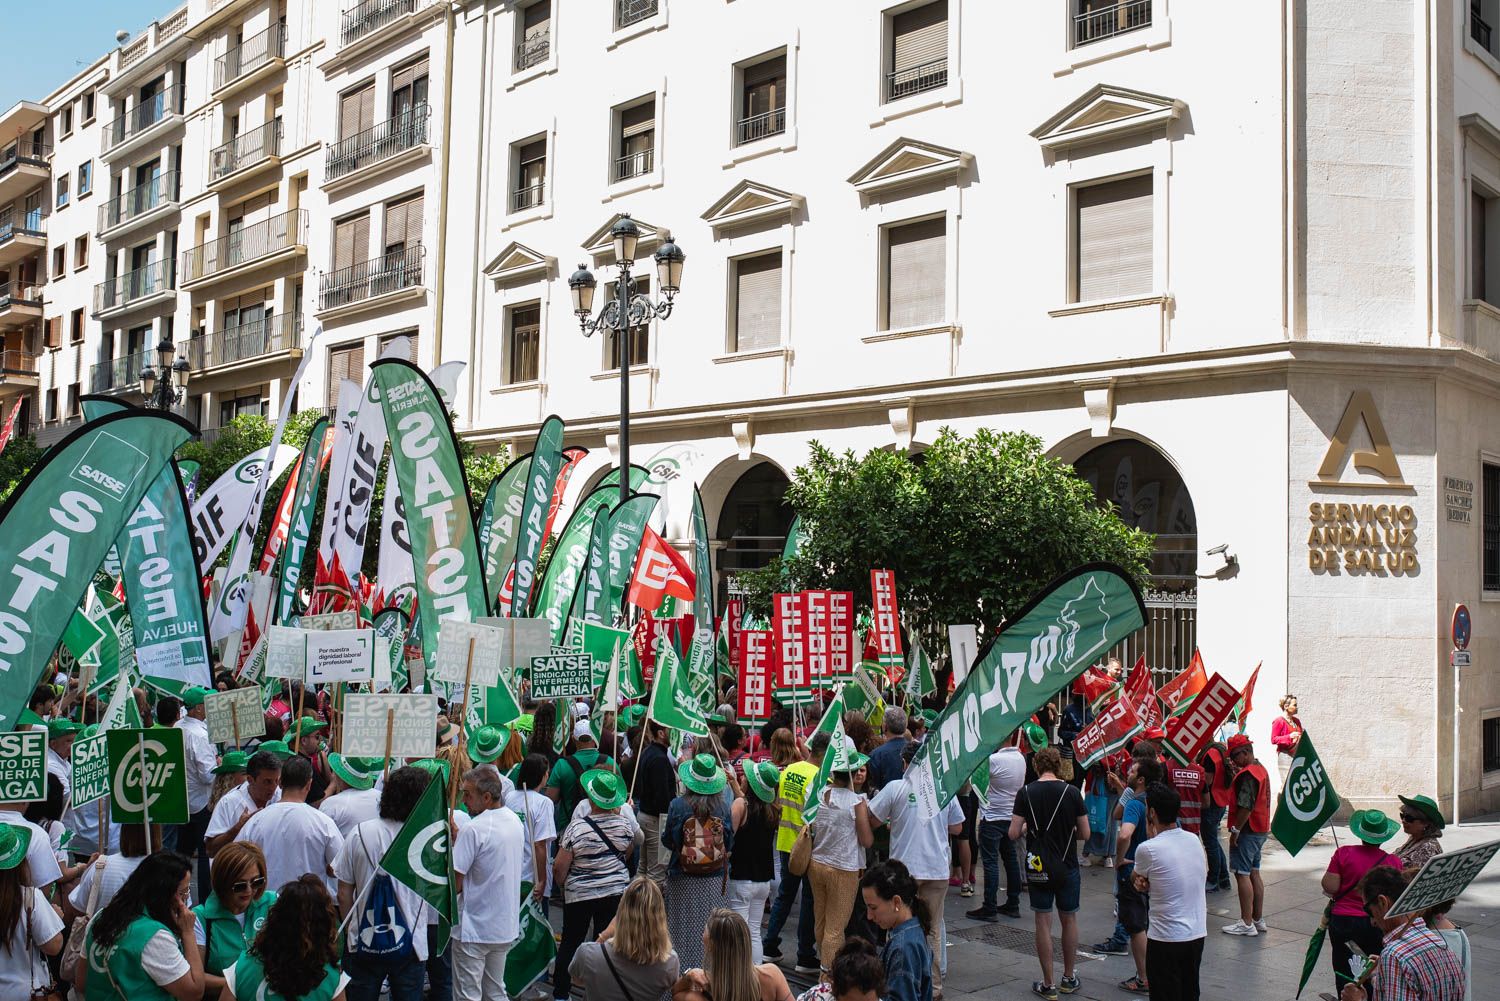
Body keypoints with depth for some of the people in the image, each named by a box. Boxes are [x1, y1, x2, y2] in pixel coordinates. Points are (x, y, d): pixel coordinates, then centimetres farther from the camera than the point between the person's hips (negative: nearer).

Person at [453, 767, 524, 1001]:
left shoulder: (474, 829, -21)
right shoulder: (514, 821, 3)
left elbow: (455, 884, -19)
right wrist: (457, 837, 9)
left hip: (474, 929, -7)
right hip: (505, 926, 8)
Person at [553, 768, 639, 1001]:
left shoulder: (576, 828, -18)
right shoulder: (625, 825, -7)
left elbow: (559, 867, -13)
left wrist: (561, 883, 6)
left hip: (579, 895, -2)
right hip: (616, 893, 2)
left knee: (570, 941, 13)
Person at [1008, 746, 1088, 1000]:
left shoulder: (1026, 793, -8)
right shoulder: (1072, 792, -8)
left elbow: (1014, 834, -9)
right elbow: (1085, 834, -4)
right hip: (1067, 867, 1)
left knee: (1043, 923, 6)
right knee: (1069, 920, 17)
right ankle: (1069, 977, 27)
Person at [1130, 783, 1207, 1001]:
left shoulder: (1148, 849, -18)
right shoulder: (1195, 840, 1)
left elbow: (1136, 880, 2)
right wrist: (1150, 884, -2)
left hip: (1166, 940, -6)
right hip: (1198, 934, 6)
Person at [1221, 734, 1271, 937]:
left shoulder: (1247, 774, -17)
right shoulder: (1261, 769, 14)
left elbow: (1245, 806, -24)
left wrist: (1235, 830, -18)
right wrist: (1237, 773, 10)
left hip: (1247, 830, -10)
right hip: (1260, 830, 10)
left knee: (1242, 874, -7)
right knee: (1254, 874, 15)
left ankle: (1247, 923, -7)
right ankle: (1258, 919, 20)